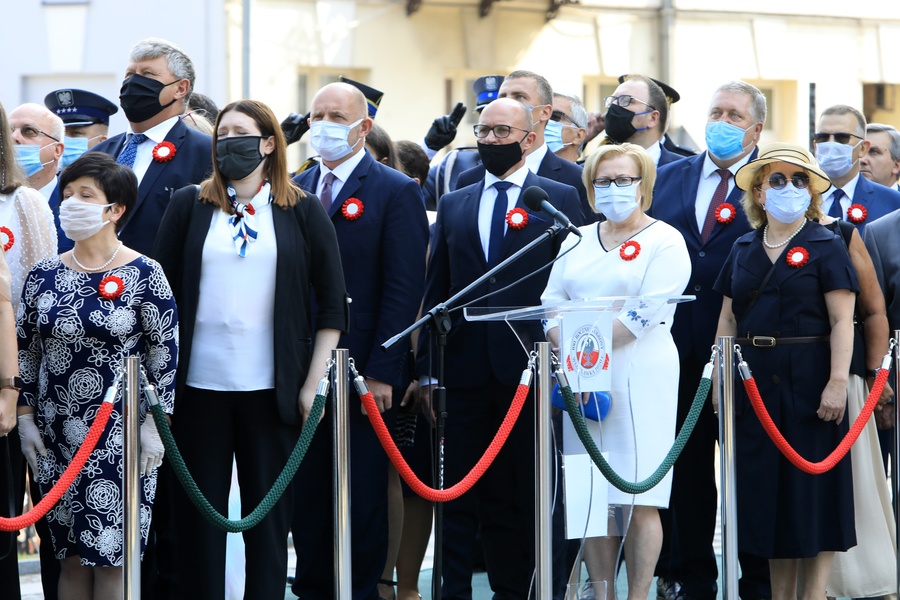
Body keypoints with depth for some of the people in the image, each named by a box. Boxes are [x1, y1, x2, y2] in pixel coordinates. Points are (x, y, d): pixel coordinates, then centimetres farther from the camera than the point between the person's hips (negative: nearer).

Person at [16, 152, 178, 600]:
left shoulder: (143, 274, -5)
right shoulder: (44, 275, 6)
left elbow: (166, 353, -4)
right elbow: (24, 351, 11)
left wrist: (154, 424, -8)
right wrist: (26, 419, 6)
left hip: (121, 440, -4)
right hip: (56, 438, 4)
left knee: (111, 559, -4)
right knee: (70, 557, 7)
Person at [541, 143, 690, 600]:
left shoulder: (665, 243, 0)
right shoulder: (577, 242, 18)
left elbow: (645, 314, -11)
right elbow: (553, 303, 9)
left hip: (640, 377, -5)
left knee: (640, 501, -6)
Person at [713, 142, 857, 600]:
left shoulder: (826, 247, -2)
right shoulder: (744, 250, 12)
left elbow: (842, 321, -8)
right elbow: (728, 319, 14)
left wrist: (837, 382, -17)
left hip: (808, 381, -5)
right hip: (754, 382, 5)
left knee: (812, 490, -2)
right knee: (766, 488, 7)